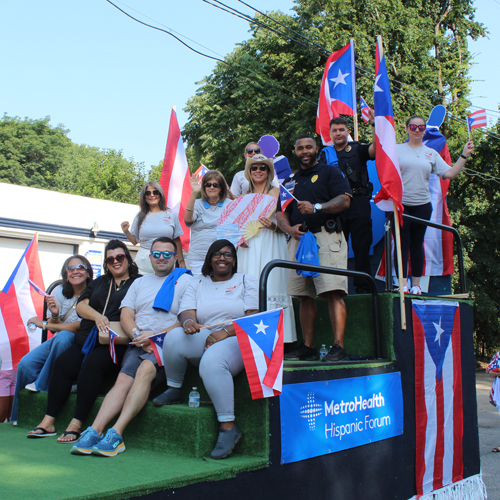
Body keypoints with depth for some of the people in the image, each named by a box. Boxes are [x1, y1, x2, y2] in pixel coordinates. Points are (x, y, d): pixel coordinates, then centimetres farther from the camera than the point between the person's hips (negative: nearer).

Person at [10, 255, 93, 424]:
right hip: (57, 341, 5)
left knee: (63, 337, -36)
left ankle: (42, 385, -14)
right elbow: (54, 326, 1)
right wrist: (54, 315, -23)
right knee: (25, 364, -16)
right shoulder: (59, 291, 0)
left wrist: (44, 324, -14)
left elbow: (81, 327, -19)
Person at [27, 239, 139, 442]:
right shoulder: (99, 282, 26)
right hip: (86, 340, 6)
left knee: (92, 363, -32)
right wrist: (97, 316, -6)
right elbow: (81, 306, 15)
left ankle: (76, 425, -28)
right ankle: (48, 422, -15)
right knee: (63, 363, -18)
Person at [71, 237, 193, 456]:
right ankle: (95, 431, -33)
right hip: (139, 345, 5)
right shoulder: (139, 283, 26)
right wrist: (138, 336, -7)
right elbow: (125, 314, 14)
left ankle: (116, 434, -38)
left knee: (145, 369, -33)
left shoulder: (185, 280, 9)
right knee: (123, 379, -23)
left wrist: (156, 336, -13)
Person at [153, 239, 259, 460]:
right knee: (174, 337, -28)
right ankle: (173, 390, -6)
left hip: (236, 340, -3)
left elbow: (253, 318, -1)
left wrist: (225, 331, -16)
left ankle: (228, 427, -30)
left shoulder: (246, 281, 12)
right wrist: (189, 322, -23)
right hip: (204, 339, 3)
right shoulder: (197, 285, 20)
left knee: (212, 361, -37)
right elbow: (187, 312, 3)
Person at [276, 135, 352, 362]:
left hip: (326, 237, -5)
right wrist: (289, 228, -2)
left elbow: (344, 200, -5)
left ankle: (338, 347, -16)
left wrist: (316, 207, -18)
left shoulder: (330, 172, 9)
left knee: (333, 292, -14)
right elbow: (280, 212, 19)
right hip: (298, 240, 5)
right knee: (305, 296, 5)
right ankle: (308, 347, 11)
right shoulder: (290, 181, 24)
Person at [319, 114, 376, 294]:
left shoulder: (357, 149, 11)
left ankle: (363, 287, 1)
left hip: (358, 201, -1)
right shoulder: (326, 154, 17)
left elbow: (374, 149, -8)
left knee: (361, 246, -3)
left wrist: (375, 125, -19)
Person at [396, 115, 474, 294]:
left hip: (422, 205, 3)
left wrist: (464, 155, 1)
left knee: (417, 244, 8)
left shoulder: (432, 154, 12)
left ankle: (416, 284, 14)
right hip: (400, 204, -3)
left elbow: (450, 173, 4)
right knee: (402, 243, -6)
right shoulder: (397, 150, 4)